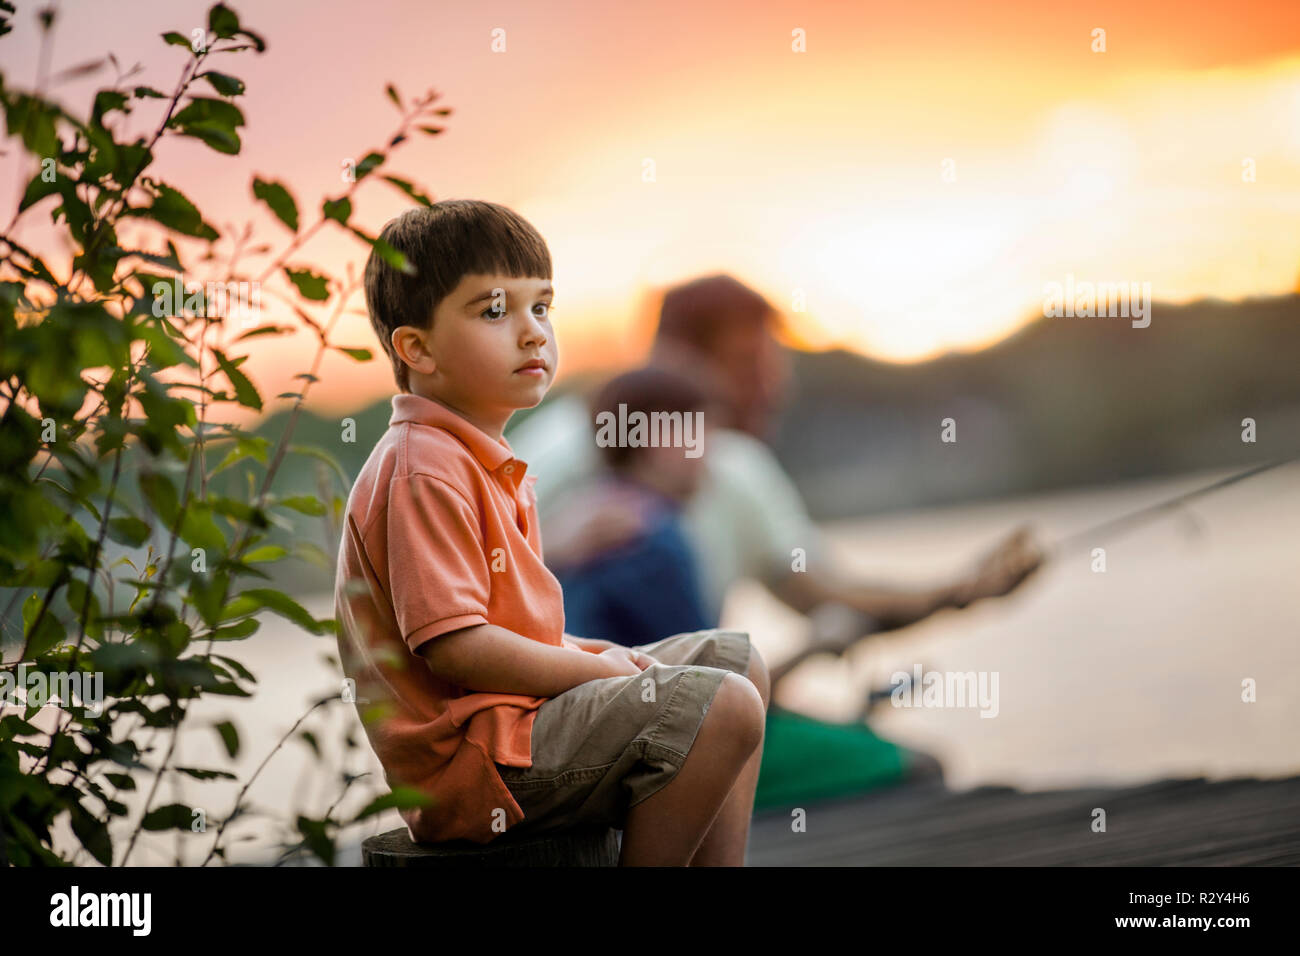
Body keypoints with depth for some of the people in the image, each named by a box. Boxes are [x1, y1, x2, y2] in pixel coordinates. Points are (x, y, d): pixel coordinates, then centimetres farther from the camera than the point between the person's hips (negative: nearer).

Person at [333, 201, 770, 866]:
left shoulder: (483, 461, 17)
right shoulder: (424, 472, -18)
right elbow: (453, 646, -24)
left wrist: (590, 653, 5)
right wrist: (601, 670, -16)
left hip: (514, 712, 11)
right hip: (468, 757, -11)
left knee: (735, 658, 18)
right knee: (721, 708, -22)